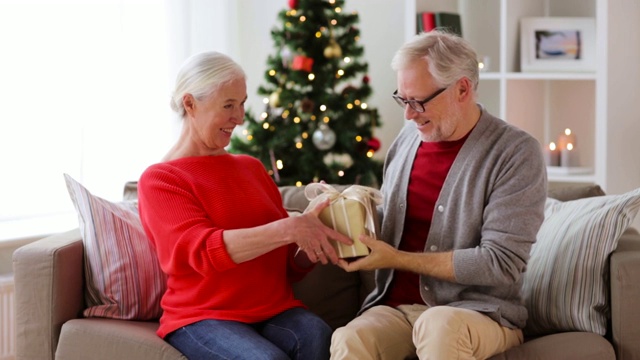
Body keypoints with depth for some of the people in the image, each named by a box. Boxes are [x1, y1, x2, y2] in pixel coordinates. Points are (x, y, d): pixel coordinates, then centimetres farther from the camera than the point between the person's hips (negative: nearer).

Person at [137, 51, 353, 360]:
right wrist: (288, 228, -27)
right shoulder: (158, 180, 2)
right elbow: (203, 250, -17)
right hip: (203, 317, -4)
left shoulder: (252, 167, 17)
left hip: (275, 309, 4)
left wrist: (312, 245, -7)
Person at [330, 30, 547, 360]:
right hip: (396, 306, 4)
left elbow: (501, 263, -16)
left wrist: (398, 259, -15)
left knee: (439, 326, -37)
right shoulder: (408, 137, 9)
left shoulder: (517, 153, -9)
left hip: (479, 312, -3)